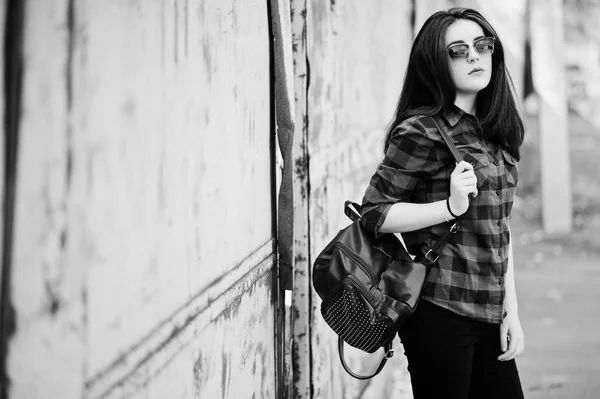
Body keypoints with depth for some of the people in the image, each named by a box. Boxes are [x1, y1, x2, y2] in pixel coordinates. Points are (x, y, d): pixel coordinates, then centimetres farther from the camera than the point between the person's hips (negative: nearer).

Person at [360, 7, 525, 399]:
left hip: (489, 315, 7)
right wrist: (452, 206, -21)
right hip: (441, 311, -7)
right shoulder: (421, 133, -10)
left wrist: (511, 310, 11)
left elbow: (500, 231, 15)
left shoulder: (495, 133, 12)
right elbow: (375, 212, -10)